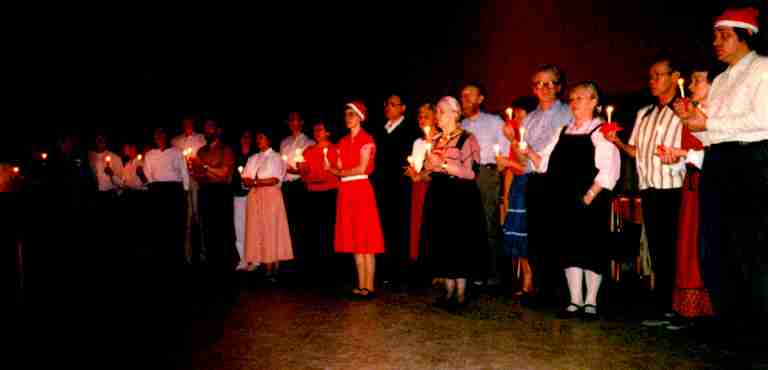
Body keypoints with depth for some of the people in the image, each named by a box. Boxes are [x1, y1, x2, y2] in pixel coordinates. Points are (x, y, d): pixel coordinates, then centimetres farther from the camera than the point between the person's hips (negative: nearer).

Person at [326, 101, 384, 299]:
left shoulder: (366, 139, -3)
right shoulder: (343, 141, 16)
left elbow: (361, 169, -10)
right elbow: (339, 168, 15)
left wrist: (337, 172, -3)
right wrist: (331, 168, -5)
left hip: (361, 190, -7)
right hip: (345, 192, 7)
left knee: (365, 240, -6)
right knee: (354, 241, 6)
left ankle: (369, 287, -3)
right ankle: (361, 285, 11)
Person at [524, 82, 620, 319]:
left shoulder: (601, 132, -4)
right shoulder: (564, 132, 15)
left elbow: (608, 170, -12)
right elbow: (545, 163, 13)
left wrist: (590, 196, -17)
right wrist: (529, 152, -3)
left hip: (589, 202, -6)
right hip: (563, 202, 6)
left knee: (591, 249, 2)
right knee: (569, 248, 8)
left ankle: (591, 302, 14)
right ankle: (575, 301, 18)